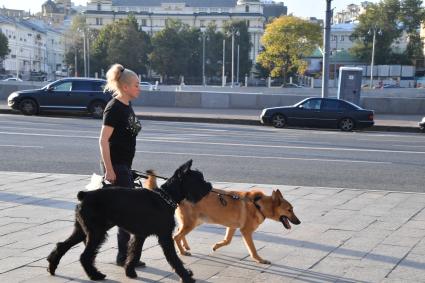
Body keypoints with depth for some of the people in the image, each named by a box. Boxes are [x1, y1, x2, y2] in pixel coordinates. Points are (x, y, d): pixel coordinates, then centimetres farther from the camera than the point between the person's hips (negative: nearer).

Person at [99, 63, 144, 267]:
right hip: (115, 166, -9)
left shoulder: (127, 107, 12)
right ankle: (124, 256, 5)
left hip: (124, 165, 9)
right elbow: (103, 140, -18)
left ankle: (125, 254, 21)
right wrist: (109, 170, -21)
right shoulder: (114, 108, -15)